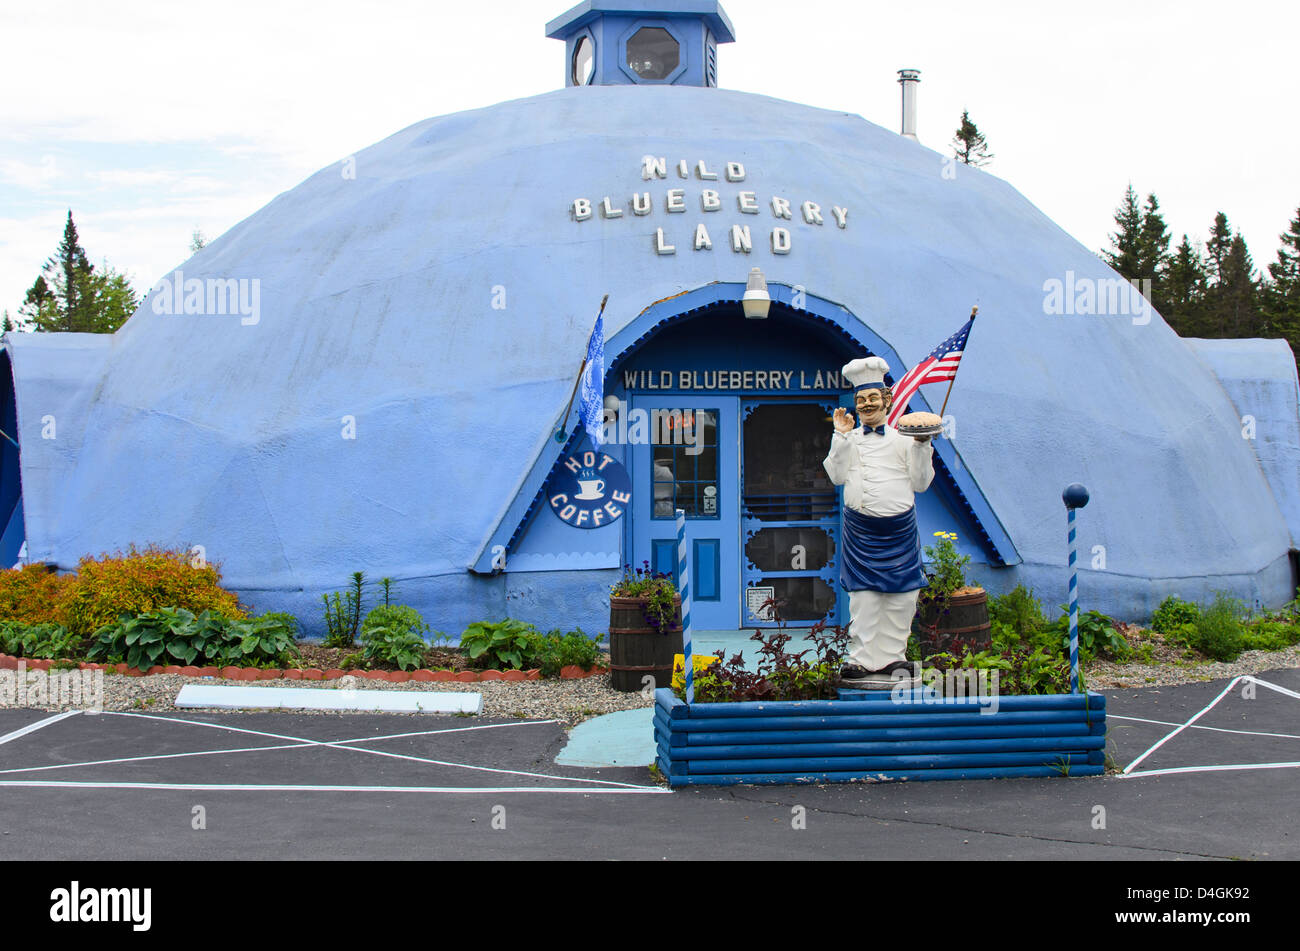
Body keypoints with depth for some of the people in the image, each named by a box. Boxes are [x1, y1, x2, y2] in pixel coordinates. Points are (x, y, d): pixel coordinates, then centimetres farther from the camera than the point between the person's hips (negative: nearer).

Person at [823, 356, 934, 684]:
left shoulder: (904, 437, 6)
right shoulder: (849, 439, 9)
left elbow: (920, 483, 6)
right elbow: (837, 476, -3)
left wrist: (921, 446, -5)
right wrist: (841, 437, -7)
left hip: (899, 527, 1)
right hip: (860, 527, -1)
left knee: (901, 596, 3)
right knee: (864, 595, -4)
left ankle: (892, 657, 13)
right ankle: (863, 661, -1)